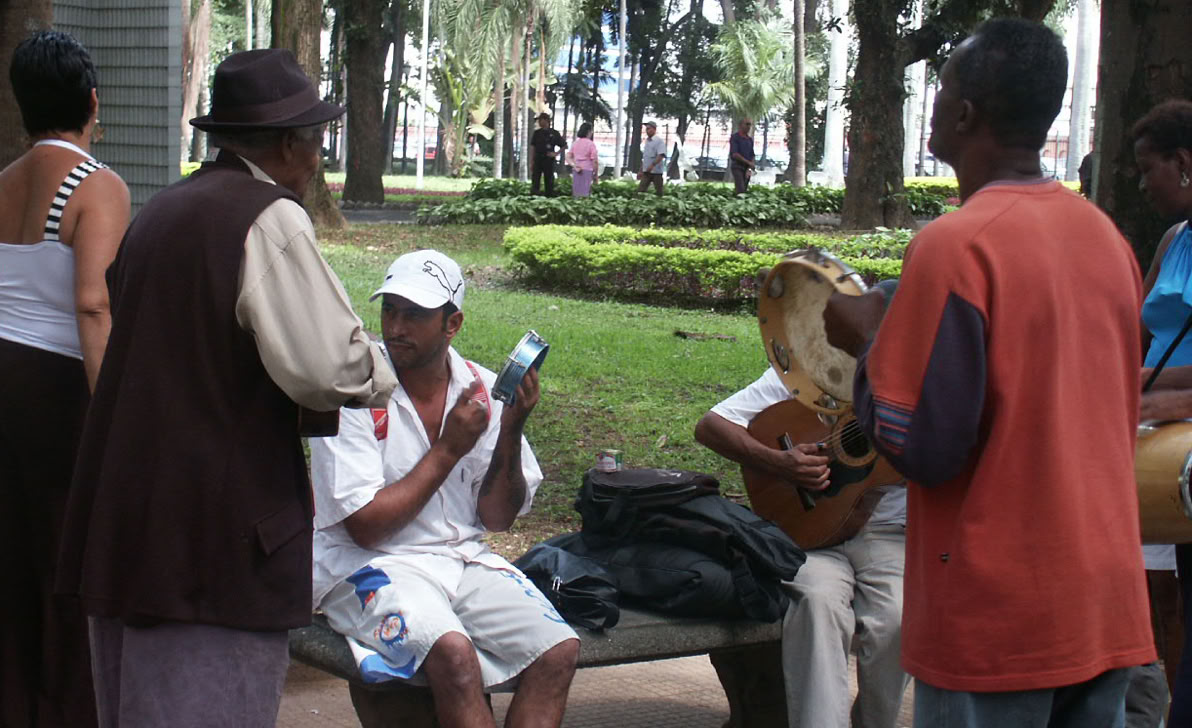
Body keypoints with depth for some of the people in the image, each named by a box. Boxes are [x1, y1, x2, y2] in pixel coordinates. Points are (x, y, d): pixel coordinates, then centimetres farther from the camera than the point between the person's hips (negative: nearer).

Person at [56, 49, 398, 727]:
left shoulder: (161, 210, 14)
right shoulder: (270, 218, -13)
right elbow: (330, 367, -19)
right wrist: (378, 371, 3)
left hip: (125, 517, 9)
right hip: (216, 534, -9)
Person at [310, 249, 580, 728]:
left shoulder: (484, 391, 3)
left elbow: (496, 518, 3)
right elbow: (365, 526, -14)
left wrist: (511, 430, -12)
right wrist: (449, 450, -12)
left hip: (464, 559, 5)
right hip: (370, 566, -5)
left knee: (560, 650, -17)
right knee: (454, 654, -33)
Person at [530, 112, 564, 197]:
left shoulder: (554, 133, 0)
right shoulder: (537, 133, 7)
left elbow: (564, 146, 7)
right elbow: (533, 149, 9)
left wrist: (556, 154, -5)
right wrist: (531, 162, 3)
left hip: (549, 160, -2)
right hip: (537, 160, 2)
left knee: (549, 181, 2)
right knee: (535, 181, -2)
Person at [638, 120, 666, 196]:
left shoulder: (659, 141, -7)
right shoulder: (647, 141, 16)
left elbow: (661, 155, -19)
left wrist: (652, 165, -31)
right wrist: (641, 171, 20)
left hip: (656, 172, -7)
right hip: (646, 172, 7)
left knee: (658, 193, 0)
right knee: (640, 191, -4)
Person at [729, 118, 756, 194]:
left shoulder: (750, 139, 14)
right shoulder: (735, 137, -5)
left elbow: (751, 156, 16)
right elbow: (734, 154, -14)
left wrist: (750, 168, -2)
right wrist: (748, 162, -18)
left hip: (746, 168, 6)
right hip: (737, 166, -6)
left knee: (745, 190, 3)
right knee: (741, 191, -19)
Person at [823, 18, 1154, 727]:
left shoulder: (955, 245, -16)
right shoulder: (1106, 234, 6)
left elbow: (923, 448, -18)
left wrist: (869, 342, -1)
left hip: (997, 626, -7)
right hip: (1109, 612, 7)